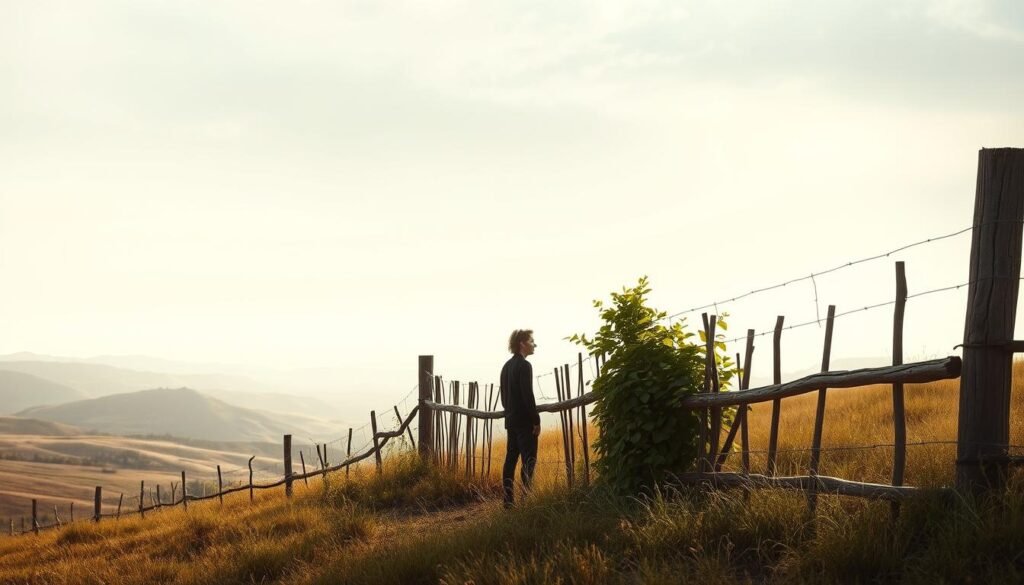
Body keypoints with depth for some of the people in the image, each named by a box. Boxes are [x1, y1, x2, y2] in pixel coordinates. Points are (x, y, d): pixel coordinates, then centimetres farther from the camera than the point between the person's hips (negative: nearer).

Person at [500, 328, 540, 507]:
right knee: (529, 460, -7)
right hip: (524, 421, -9)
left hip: (511, 420, 9)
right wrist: (536, 420, -15)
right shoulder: (524, 366, -13)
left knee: (511, 459, 8)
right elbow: (528, 395, -19)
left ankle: (509, 499, 8)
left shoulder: (507, 366, 14)